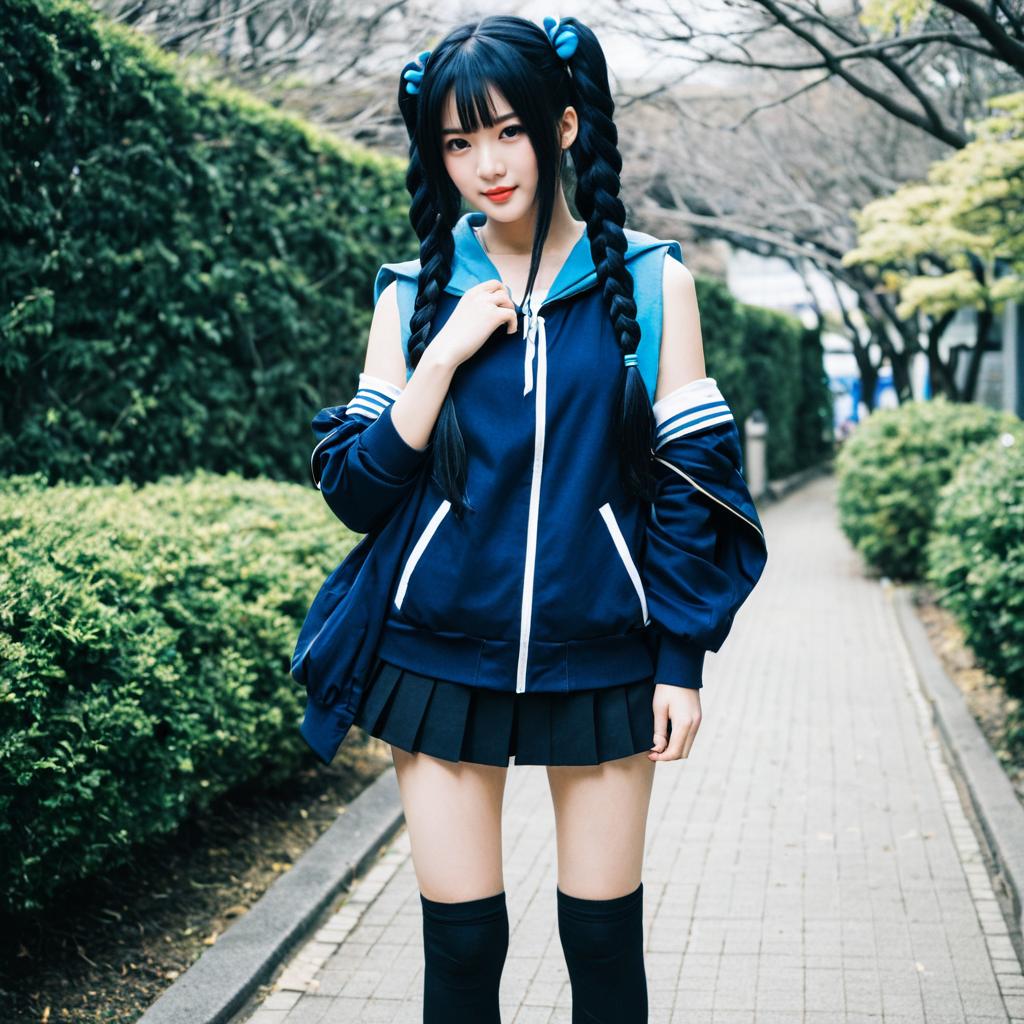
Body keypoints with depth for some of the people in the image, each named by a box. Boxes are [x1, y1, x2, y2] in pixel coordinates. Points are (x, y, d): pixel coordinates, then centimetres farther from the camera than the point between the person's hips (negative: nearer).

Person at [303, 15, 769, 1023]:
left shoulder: (648, 281, 1)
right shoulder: (418, 292, 3)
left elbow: (691, 477, 2)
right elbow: (354, 488, 0)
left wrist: (682, 661, -3)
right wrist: (446, 353, -11)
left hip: (601, 664, 0)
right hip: (443, 661, 1)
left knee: (605, 940, 8)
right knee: (460, 942, 7)